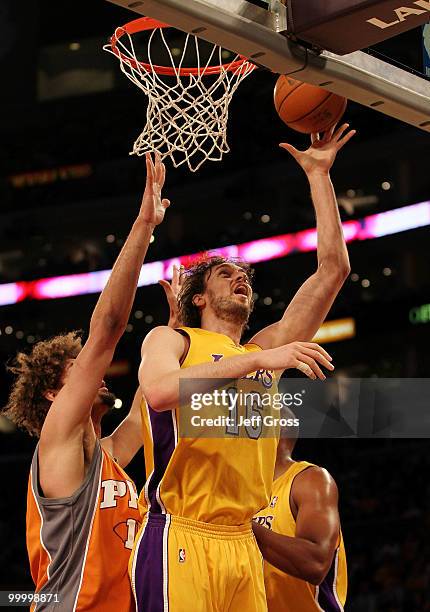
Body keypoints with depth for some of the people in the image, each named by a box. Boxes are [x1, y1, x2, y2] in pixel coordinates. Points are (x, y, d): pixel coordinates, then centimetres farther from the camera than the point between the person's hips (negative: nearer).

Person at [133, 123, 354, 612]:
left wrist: (318, 174, 18)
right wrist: (257, 361, -21)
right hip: (181, 540, -5)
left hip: (245, 547, 5)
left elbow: (333, 267, 17)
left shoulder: (266, 348, 19)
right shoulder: (170, 340, 7)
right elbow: (159, 391, -18)